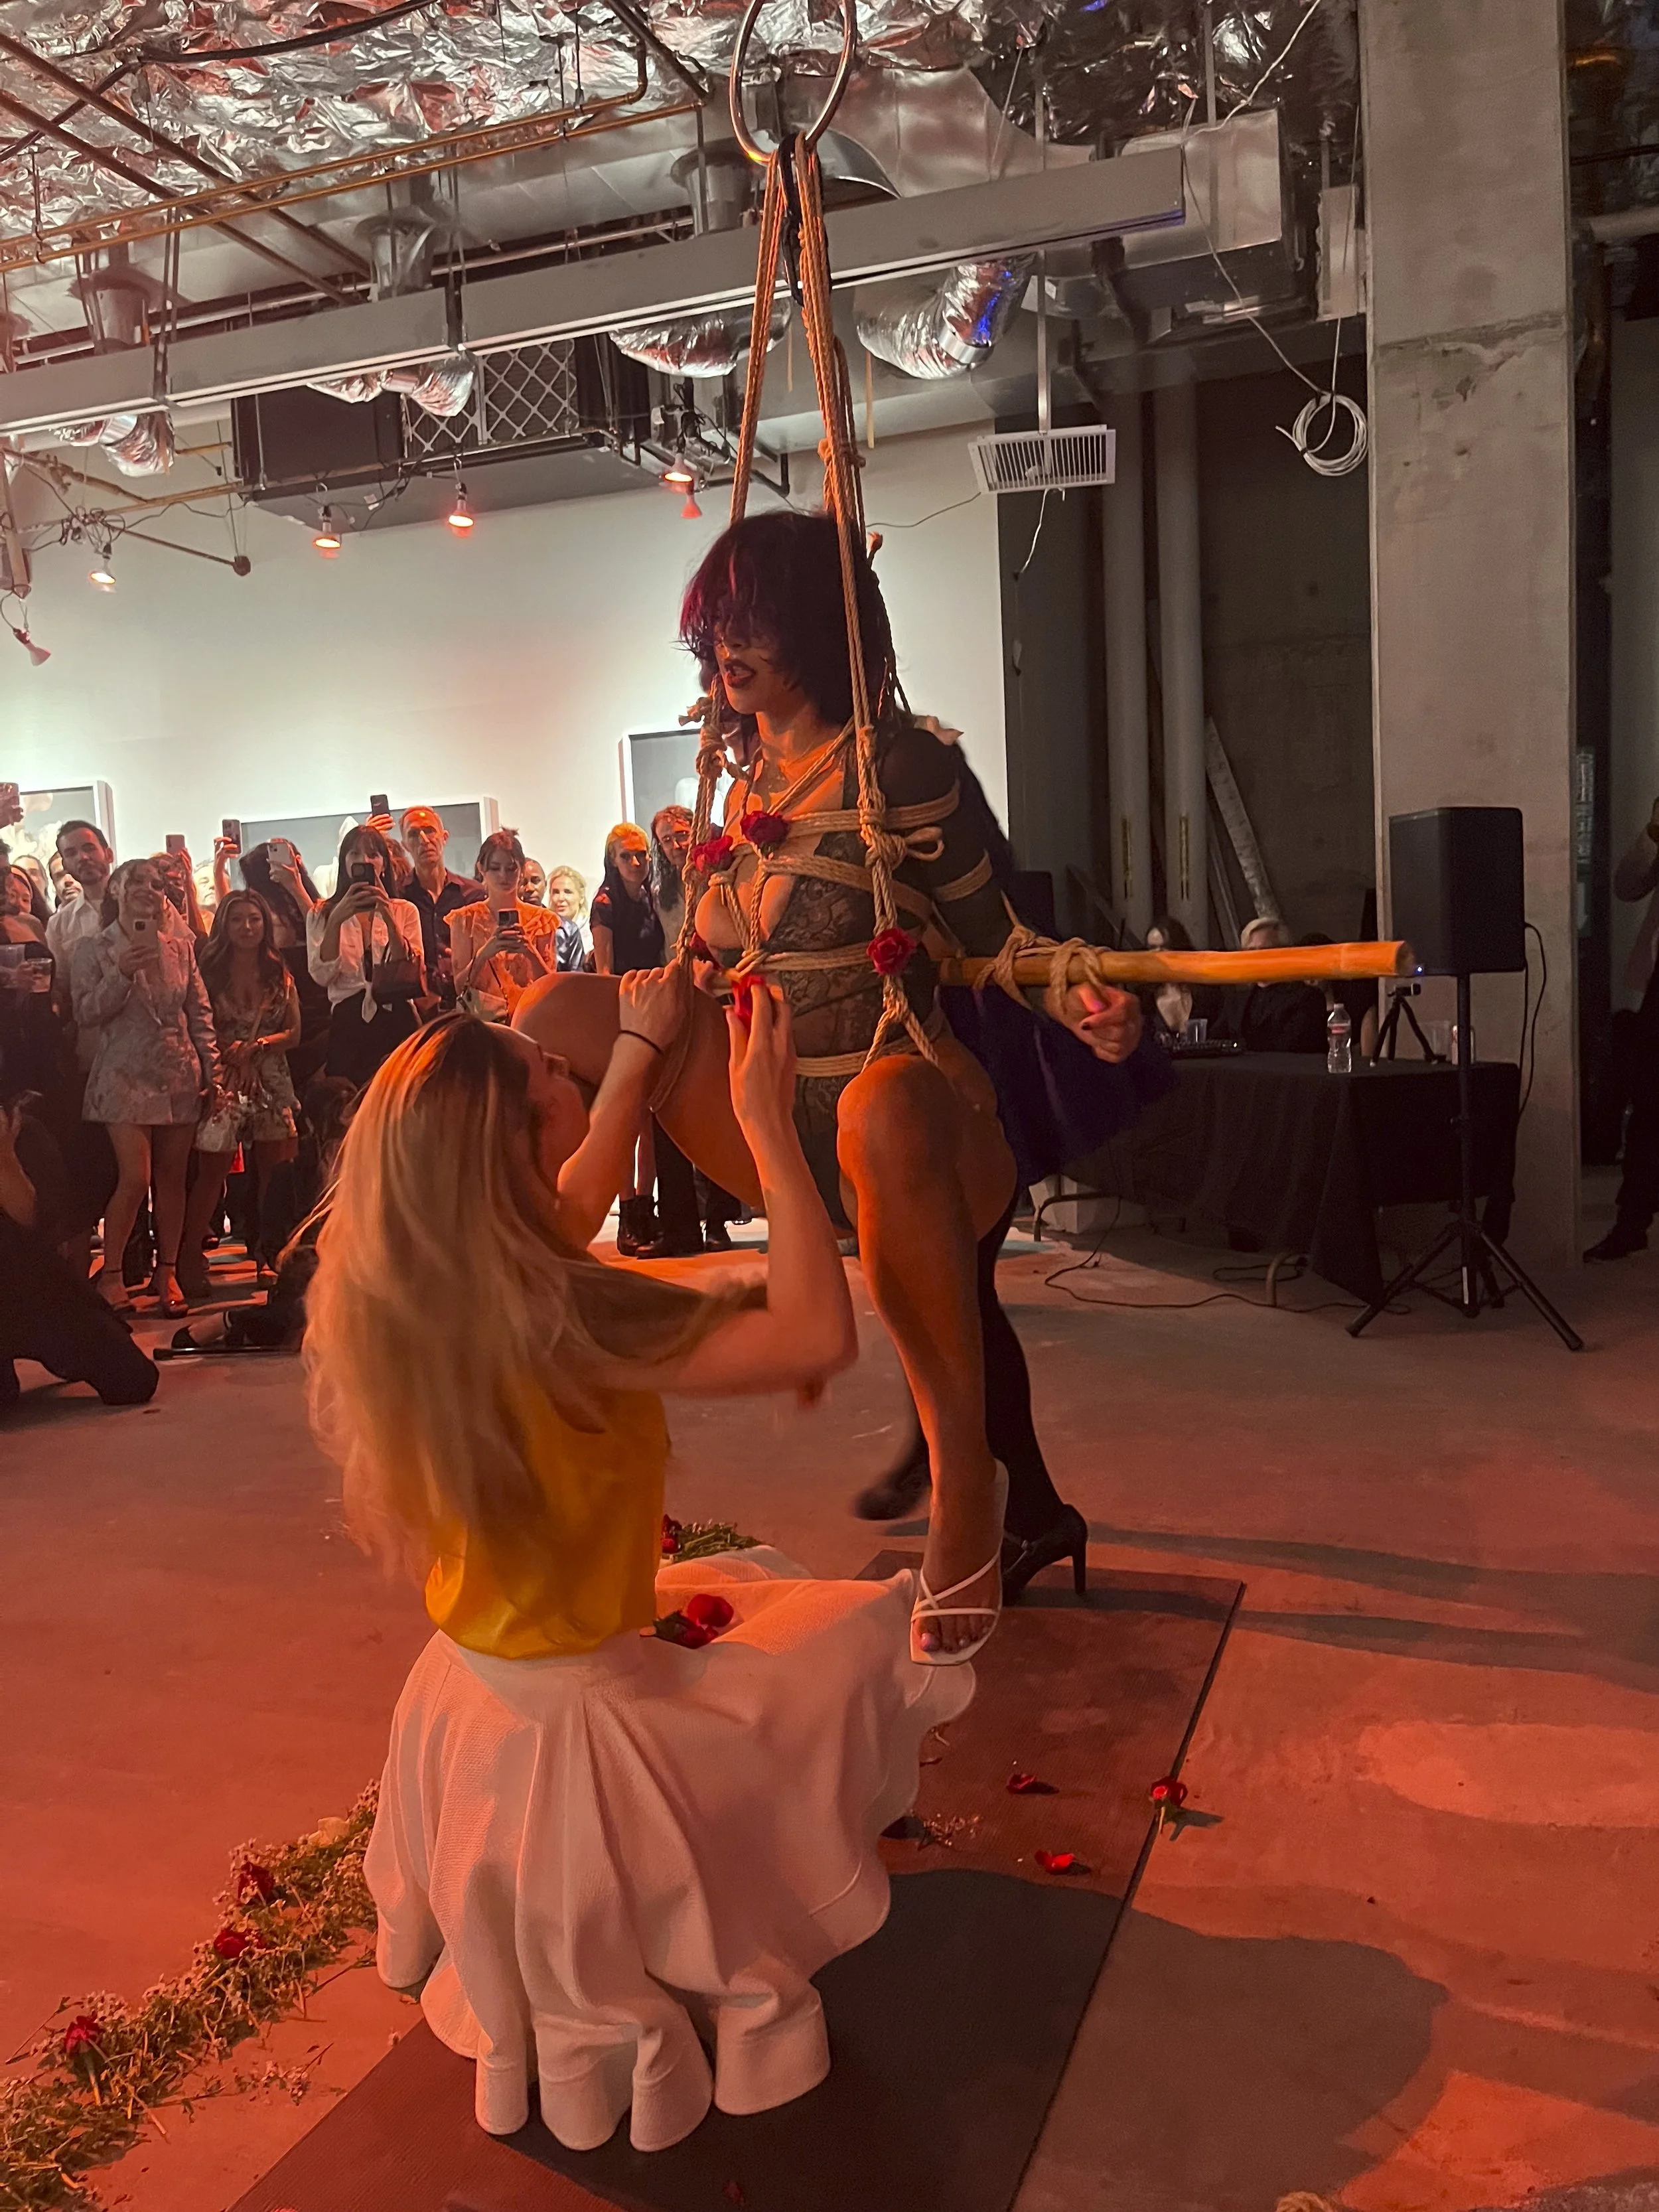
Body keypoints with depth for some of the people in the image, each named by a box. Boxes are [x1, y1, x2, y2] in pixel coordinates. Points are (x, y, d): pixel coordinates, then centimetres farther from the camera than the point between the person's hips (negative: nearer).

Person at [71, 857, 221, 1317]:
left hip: (180, 1077, 3)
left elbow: (200, 1013, 11)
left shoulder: (181, 948, 10)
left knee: (172, 1178, 6)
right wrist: (122, 974, -19)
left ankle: (167, 1272, 16)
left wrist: (212, 1069, 5)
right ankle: (110, 1272, 6)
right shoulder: (93, 950, 1)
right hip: (126, 1077, -3)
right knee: (135, 1179, -11)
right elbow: (85, 1014, -5)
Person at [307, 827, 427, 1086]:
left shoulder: (405, 911, 10)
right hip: (348, 1024, 0)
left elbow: (414, 973, -4)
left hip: (396, 1019, 0)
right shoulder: (322, 914, 10)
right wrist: (336, 920, -13)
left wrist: (388, 916, -11)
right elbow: (322, 976, -4)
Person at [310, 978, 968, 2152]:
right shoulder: (546, 1314, -33)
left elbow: (567, 1217, 10)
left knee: (750, 1585, 31)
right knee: (873, 1636, 13)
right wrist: (769, 1120, -28)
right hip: (581, 1730, -7)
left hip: (467, 1701, 8)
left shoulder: (393, 1290, -8)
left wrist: (637, 1056, 16)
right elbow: (820, 1337, -35)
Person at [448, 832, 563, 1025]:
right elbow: (460, 987, 2)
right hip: (483, 1016, -1)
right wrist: (485, 952, -15)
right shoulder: (465, 919, 8)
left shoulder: (541, 919, 10)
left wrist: (529, 951, -14)